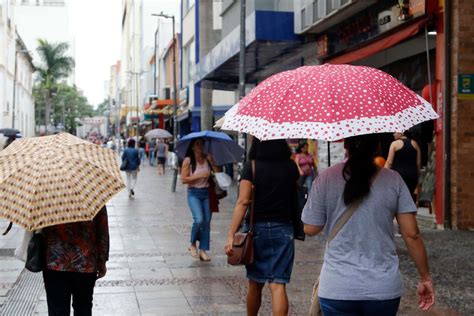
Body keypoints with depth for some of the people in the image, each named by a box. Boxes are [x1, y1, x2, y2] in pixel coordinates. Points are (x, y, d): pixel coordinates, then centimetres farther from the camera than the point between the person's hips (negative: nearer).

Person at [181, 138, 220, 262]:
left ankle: (203, 250, 11)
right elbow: (184, 179, -10)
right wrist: (200, 175, -16)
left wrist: (211, 161, -8)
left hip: (206, 192, 4)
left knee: (207, 222, 2)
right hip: (194, 193, -4)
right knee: (199, 220, -18)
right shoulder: (188, 160, -5)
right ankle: (193, 245, 7)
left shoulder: (207, 159, 7)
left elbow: (218, 172, 3)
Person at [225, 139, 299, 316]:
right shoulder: (291, 167, 1)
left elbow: (243, 202, -13)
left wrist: (231, 235, -14)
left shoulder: (251, 166, -6)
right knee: (278, 285, -4)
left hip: (257, 228, 0)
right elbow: (296, 197, 7)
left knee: (255, 285, 16)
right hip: (283, 230, 0)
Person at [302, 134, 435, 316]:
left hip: (337, 289, -1)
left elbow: (310, 229, 0)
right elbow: (411, 235, -4)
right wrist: (425, 277, 6)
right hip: (384, 288, 1)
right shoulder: (393, 180, -3)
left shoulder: (326, 179, -6)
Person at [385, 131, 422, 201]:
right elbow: (418, 163, 9)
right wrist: (417, 176, 18)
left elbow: (389, 162, -8)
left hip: (398, 174, -4)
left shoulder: (395, 144, -4)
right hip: (413, 174, 4)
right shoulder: (414, 144, 9)